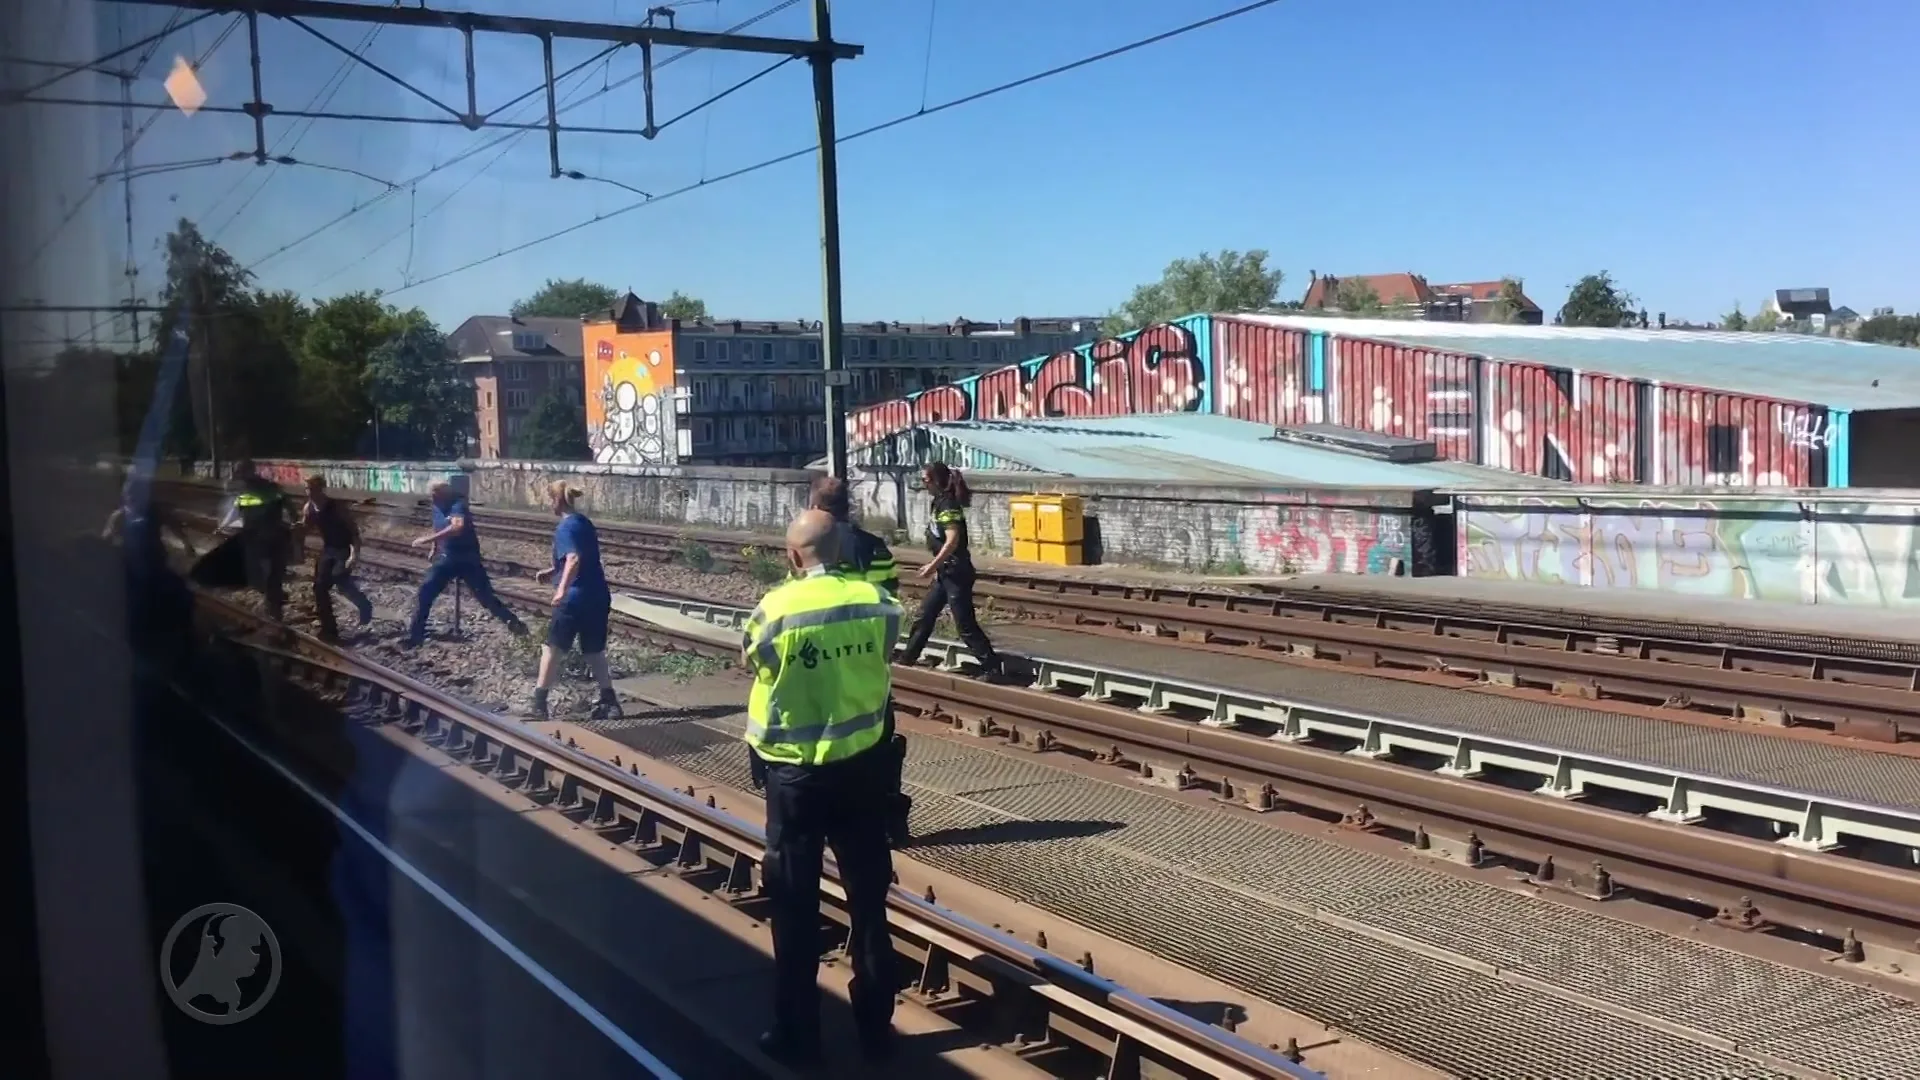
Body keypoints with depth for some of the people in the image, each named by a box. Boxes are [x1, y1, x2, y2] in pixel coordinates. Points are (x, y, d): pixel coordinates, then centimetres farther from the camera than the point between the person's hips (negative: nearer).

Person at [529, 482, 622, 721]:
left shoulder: (565, 528, -12)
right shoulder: (585, 522, 15)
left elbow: (574, 560, -28)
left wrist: (562, 589, -35)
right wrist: (552, 571, 27)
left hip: (575, 598, -8)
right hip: (598, 597, 8)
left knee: (553, 647, 2)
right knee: (595, 651, 14)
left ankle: (539, 703, 3)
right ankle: (610, 702, 13)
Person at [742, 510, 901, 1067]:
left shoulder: (776, 609, -16)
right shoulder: (875, 601, -8)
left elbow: (751, 660, 2)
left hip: (795, 771, -2)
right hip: (862, 763, 3)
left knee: (795, 905, 10)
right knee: (868, 899, 13)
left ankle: (798, 1035, 19)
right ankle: (875, 1028, 22)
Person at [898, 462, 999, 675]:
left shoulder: (948, 504, -17)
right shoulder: (940, 502, 12)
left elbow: (952, 540, -27)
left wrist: (933, 565, -26)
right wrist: (936, 566, 23)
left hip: (956, 572, -10)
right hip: (946, 572, 10)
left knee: (965, 625, -7)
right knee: (925, 616, 17)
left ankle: (993, 670, -4)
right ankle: (908, 659, 29)